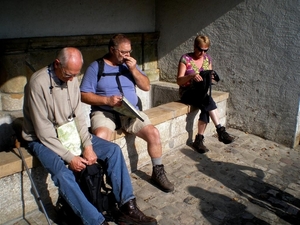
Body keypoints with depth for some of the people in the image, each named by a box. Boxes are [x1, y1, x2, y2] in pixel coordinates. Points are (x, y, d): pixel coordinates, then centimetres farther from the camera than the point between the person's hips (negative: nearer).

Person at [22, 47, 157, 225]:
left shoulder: (72, 79, -2)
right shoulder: (38, 83, -22)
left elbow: (79, 116, -1)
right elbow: (43, 131, -22)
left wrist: (87, 145, -13)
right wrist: (69, 157, -24)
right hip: (43, 140, -6)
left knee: (113, 150, -8)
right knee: (63, 173, -35)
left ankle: (127, 207, -8)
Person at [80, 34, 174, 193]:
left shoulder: (129, 65, 13)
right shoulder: (96, 67, 0)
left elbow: (146, 87, 7)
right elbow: (84, 95, -5)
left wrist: (133, 70, -7)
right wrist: (107, 100, -19)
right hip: (104, 112, -3)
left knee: (154, 133, -16)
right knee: (100, 138, -34)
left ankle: (158, 173, 6)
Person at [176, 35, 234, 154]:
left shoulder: (207, 58, 6)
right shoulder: (185, 58, -9)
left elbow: (209, 76, 10)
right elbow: (179, 81, -14)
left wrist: (210, 77, -15)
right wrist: (191, 76, -33)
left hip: (201, 92, 4)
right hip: (187, 92, -4)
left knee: (206, 107, -29)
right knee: (207, 99, -33)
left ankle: (199, 140, -20)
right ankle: (220, 130, -29)